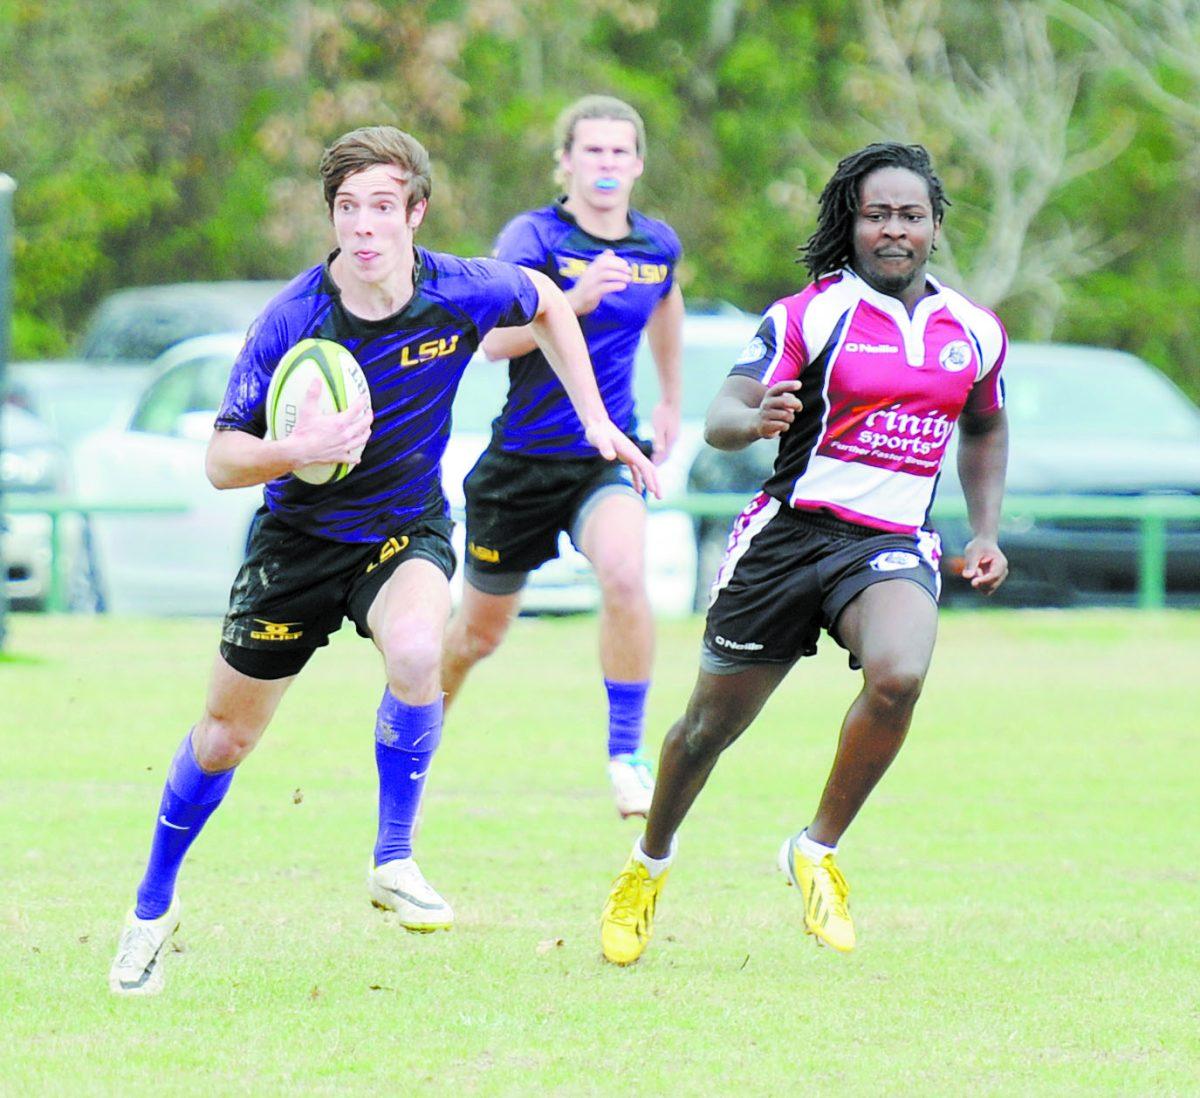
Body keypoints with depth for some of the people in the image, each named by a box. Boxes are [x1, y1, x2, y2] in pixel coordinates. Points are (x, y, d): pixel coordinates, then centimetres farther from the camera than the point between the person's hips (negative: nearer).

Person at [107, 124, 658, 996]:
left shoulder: (461, 294, -17)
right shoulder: (291, 321, -21)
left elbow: (546, 303, 8)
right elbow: (222, 459, -17)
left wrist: (595, 419, 5)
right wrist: (296, 450, -37)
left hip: (406, 529, 0)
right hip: (298, 536, 0)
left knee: (416, 652, -34)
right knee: (225, 736, 9)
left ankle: (394, 861, -15)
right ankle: (152, 909, 32)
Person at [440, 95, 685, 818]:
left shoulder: (658, 245, 3)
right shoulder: (534, 237, -13)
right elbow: (495, 339, -27)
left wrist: (672, 402, 31)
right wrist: (573, 299, -40)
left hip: (609, 454, 2)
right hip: (524, 456, -2)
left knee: (626, 575, -30)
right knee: (480, 633, 12)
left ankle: (627, 753, -17)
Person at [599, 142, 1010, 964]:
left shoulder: (974, 332, 9)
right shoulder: (809, 316, -4)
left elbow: (985, 430, 28)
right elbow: (721, 418, -13)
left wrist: (987, 533, 16)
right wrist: (755, 419, -36)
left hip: (893, 547, 2)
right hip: (791, 530, -2)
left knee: (898, 675, -30)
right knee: (713, 723, 7)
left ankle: (817, 852, -10)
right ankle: (649, 867, 35)